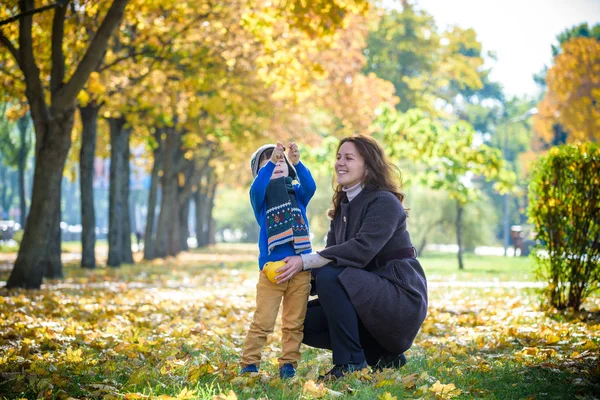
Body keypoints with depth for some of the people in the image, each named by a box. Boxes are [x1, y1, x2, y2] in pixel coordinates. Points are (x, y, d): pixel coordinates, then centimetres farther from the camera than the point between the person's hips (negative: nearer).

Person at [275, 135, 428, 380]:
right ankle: (383, 355, 7)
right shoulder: (343, 206, 13)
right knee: (304, 321, -1)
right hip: (368, 297, 9)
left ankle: (350, 362, -19)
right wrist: (300, 272, -14)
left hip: (401, 300, -9)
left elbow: (362, 250, -28)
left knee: (330, 276, -28)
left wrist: (306, 261, -30)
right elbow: (330, 254, 5)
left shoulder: (384, 202, -13)